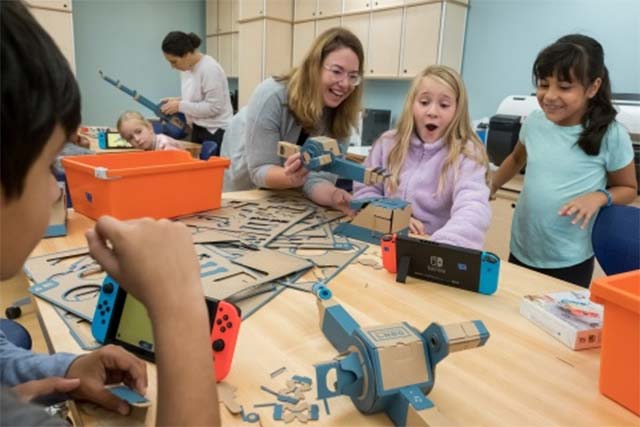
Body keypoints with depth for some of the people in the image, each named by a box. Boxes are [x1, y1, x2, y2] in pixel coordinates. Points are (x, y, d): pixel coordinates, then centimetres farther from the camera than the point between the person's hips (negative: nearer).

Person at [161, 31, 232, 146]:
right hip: (198, 131, 8)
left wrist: (180, 106, -19)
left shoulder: (209, 68, -18)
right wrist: (176, 101, 2)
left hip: (217, 132, -8)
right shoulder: (186, 68, 8)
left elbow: (214, 107, -22)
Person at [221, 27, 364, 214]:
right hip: (243, 183, -2)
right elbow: (260, 170, -27)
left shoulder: (342, 114, -20)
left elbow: (317, 178, -24)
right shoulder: (272, 96, -30)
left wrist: (334, 197, -45)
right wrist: (289, 177, -46)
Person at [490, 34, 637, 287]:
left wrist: (600, 197, -16)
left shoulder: (611, 136, -11)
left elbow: (628, 189, 3)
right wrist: (489, 189, 17)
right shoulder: (533, 122, -2)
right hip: (521, 250, 4)